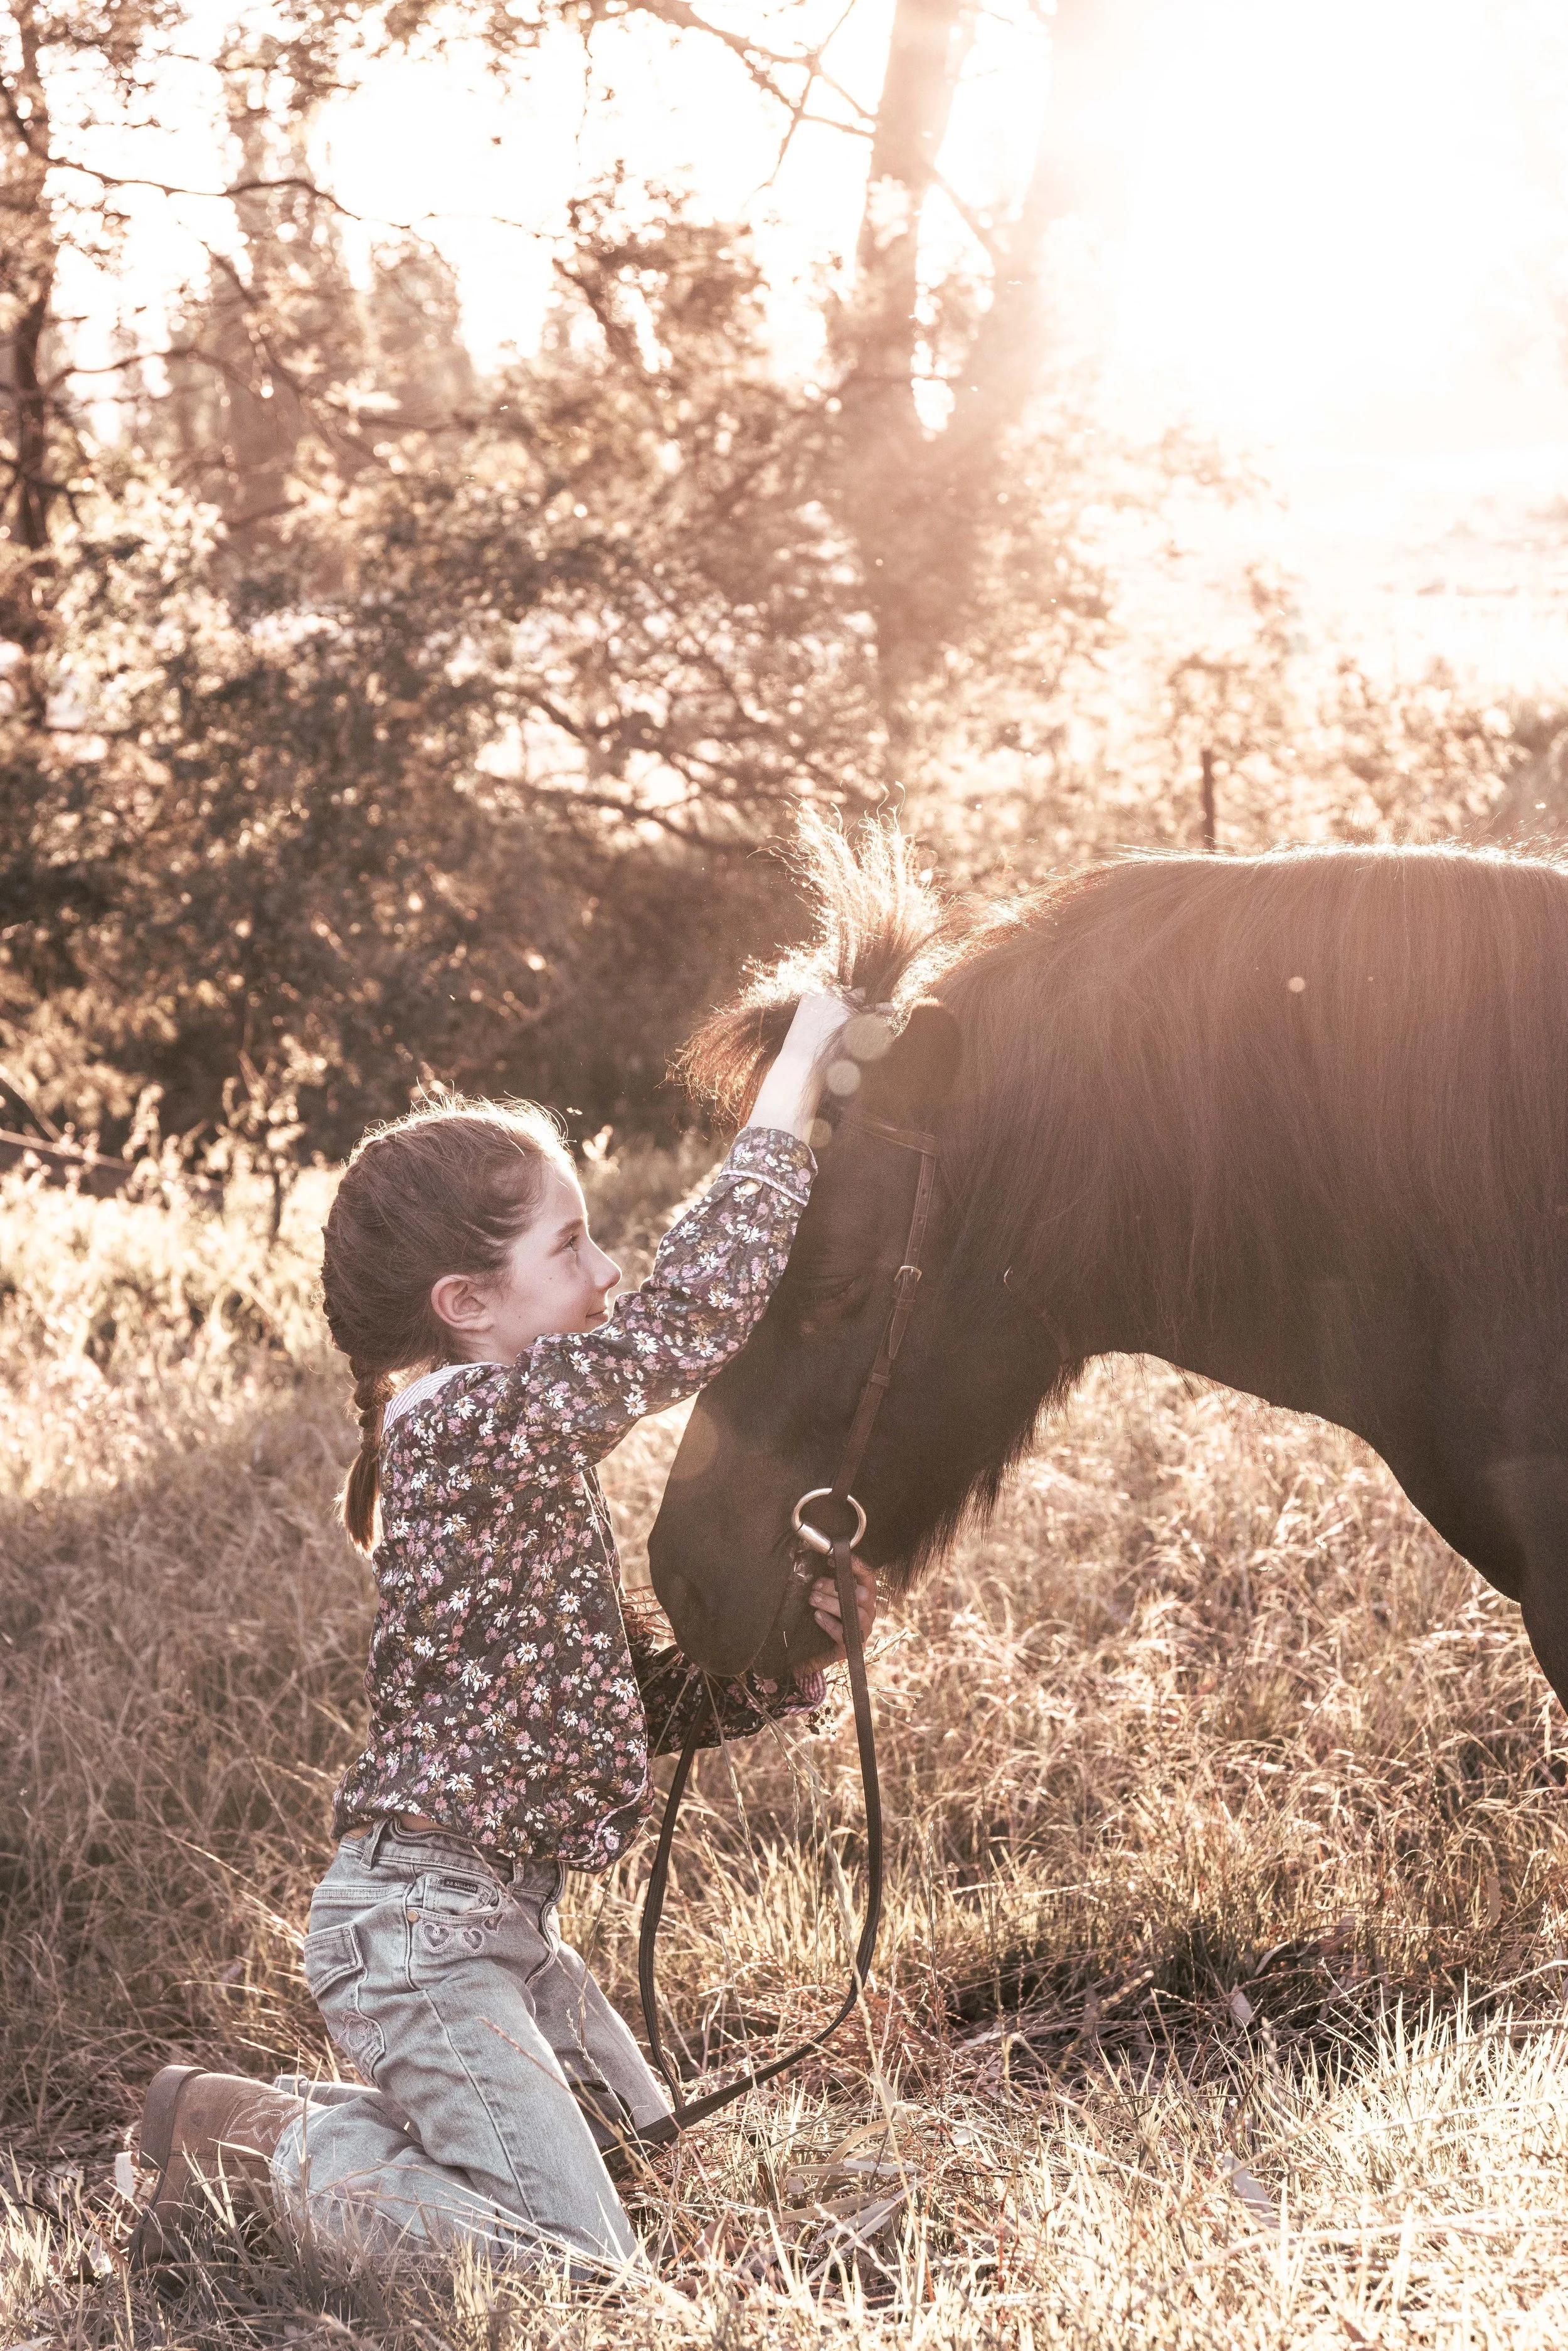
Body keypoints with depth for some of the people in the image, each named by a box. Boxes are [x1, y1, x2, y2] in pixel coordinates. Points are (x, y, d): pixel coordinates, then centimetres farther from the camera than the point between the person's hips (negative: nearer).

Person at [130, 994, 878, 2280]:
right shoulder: (466, 1418, -19)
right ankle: (252, 2138, 2)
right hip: (418, 1921, -10)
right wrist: (793, 1084, -25)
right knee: (582, 2269, -11)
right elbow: (690, 1320, -31)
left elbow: (633, 1692, 15)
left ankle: (306, 2121, 22)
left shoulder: (534, 1452, 12)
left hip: (504, 1918, 10)